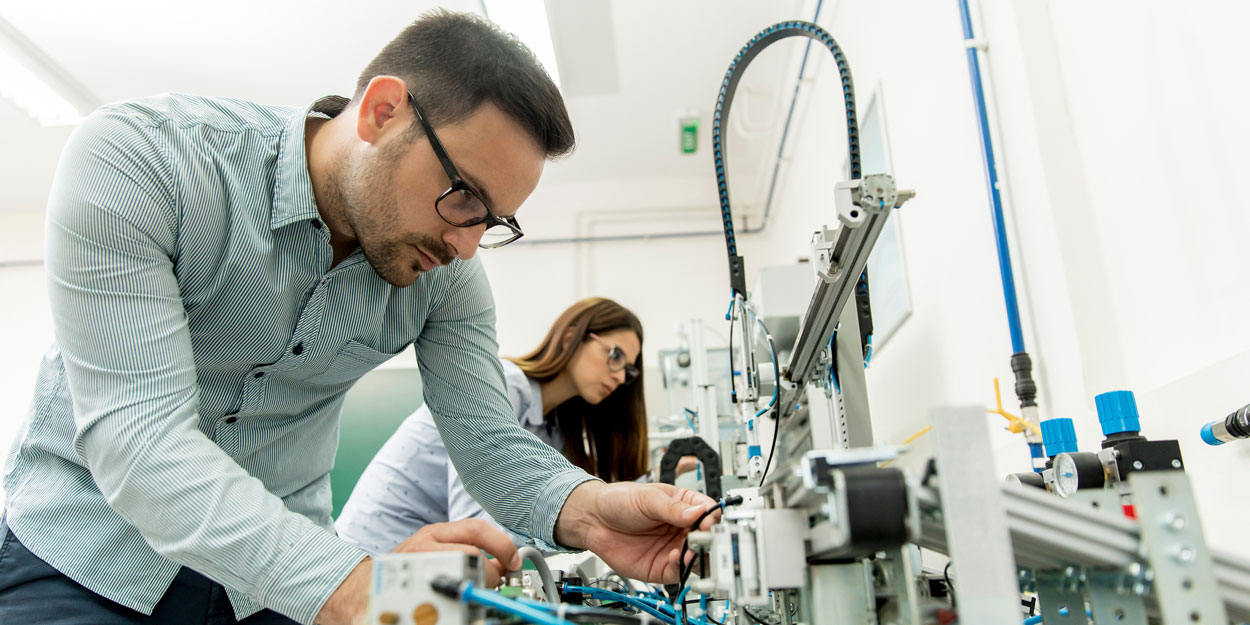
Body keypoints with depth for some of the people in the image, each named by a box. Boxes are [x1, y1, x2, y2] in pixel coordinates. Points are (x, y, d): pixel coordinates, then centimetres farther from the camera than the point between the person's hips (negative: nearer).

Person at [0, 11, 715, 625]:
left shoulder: (446, 273, -12)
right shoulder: (138, 156, -25)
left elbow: (488, 437, -11)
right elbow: (135, 433, -31)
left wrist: (583, 507, -34)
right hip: (84, 553, -2)